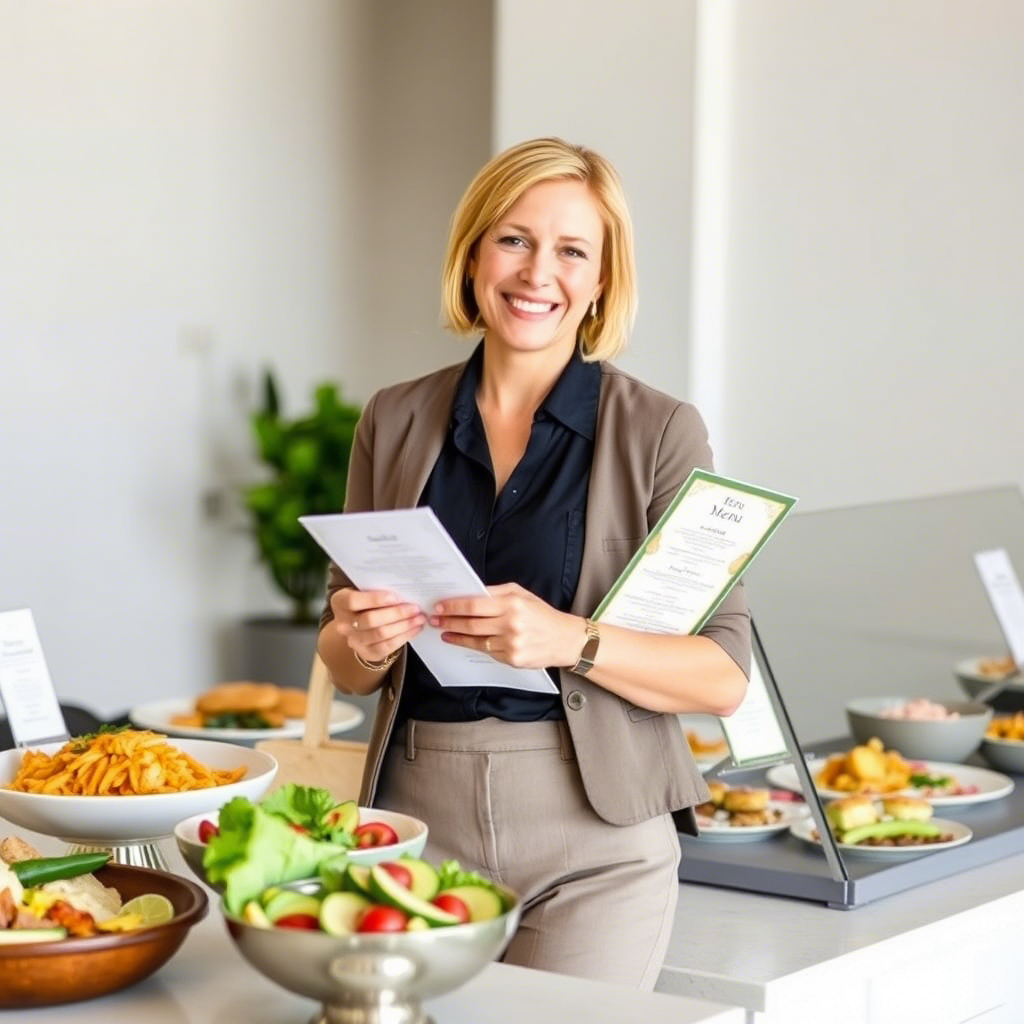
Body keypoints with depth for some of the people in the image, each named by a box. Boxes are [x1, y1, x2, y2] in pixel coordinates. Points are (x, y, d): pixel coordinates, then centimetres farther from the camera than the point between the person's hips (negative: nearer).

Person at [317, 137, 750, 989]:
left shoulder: (659, 432, -3)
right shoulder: (395, 423, 7)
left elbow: (724, 678, -7)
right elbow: (346, 668, 14)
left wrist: (570, 640, -23)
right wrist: (361, 643, -9)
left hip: (596, 836, -2)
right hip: (418, 817, 3)